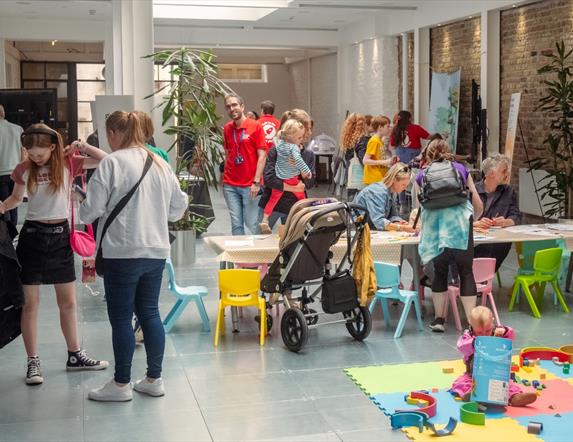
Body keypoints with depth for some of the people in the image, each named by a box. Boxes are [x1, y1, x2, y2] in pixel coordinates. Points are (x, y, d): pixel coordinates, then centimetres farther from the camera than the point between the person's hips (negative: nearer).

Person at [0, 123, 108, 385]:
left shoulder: (68, 164, -3)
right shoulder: (24, 170, -1)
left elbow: (105, 160, -7)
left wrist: (81, 146, -12)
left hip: (61, 235, 1)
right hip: (33, 235, -1)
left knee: (68, 303, 11)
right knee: (30, 303, 1)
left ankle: (75, 356, 25)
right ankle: (33, 362, 11)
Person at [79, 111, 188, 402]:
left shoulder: (112, 163, -10)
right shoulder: (160, 163, 8)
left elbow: (89, 212, -11)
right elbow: (178, 208, 13)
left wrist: (83, 206, 11)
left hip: (123, 252, -6)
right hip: (156, 250, 6)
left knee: (121, 318, 4)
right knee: (150, 312, 14)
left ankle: (121, 384, 14)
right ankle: (154, 379, 21)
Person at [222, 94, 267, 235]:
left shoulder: (255, 126, -3)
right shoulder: (227, 128, 10)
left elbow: (262, 155, -6)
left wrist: (256, 182, -12)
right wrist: (224, 176, 7)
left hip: (250, 185, -4)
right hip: (230, 185, 4)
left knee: (252, 223, -1)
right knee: (236, 224, 5)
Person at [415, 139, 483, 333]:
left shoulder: (422, 174, 24)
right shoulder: (461, 168, 25)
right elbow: (478, 206, 26)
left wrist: (419, 227, 51)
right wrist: (473, 218, 47)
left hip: (433, 220, 1)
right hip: (459, 218, -1)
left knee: (440, 270, 15)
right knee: (466, 271, 3)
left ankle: (439, 319, 16)